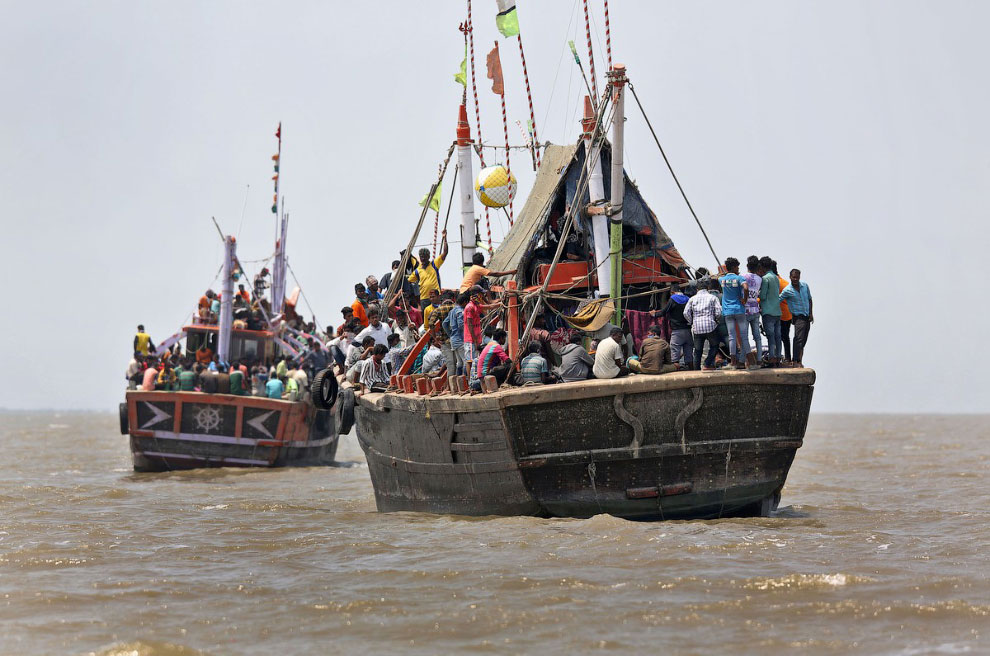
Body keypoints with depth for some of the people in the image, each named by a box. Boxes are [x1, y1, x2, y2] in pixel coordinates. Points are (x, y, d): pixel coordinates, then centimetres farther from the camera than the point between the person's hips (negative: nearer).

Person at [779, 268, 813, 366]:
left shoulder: (805, 286, 5)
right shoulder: (787, 291, -10)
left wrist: (811, 314, 10)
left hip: (807, 317, 6)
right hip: (798, 317, -6)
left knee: (804, 340, 8)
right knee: (799, 338, -19)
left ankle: (795, 359, 17)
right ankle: (796, 361, -22)